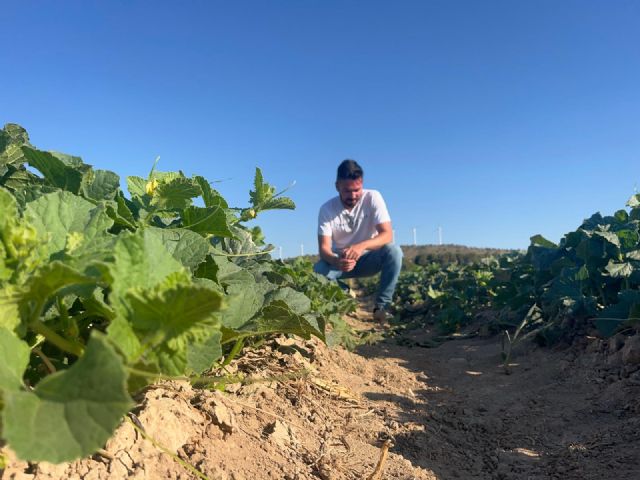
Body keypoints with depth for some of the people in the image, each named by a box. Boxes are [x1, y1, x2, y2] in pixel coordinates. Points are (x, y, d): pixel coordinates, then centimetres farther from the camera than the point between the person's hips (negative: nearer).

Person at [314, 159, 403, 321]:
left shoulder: (373, 197, -16)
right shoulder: (327, 209, -16)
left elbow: (387, 234, -25)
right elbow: (324, 248, -21)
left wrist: (362, 246, -46)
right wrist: (336, 261, -46)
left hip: (367, 259, 0)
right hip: (339, 261, 0)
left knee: (393, 251, -31)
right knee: (318, 270, -31)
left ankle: (382, 306, -19)